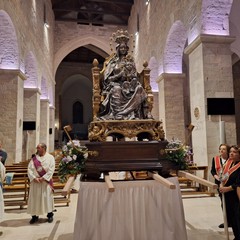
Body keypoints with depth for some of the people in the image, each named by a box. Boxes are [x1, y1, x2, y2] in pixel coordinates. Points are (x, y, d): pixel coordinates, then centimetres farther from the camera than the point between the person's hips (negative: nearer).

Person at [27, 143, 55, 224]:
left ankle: (50, 214, 16)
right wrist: (34, 178, -15)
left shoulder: (50, 157, -3)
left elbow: (51, 170, -10)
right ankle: (34, 216, 15)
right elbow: (30, 169, -2)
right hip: (35, 181, 3)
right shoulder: (34, 158, 6)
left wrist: (43, 178, -16)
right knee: (34, 198, 4)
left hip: (46, 181, -3)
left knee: (47, 197, 3)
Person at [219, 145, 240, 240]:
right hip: (228, 196, 7)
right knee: (231, 217, 15)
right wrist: (222, 185, -3)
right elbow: (223, 176, 13)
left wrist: (227, 188, -17)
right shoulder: (228, 163, 6)